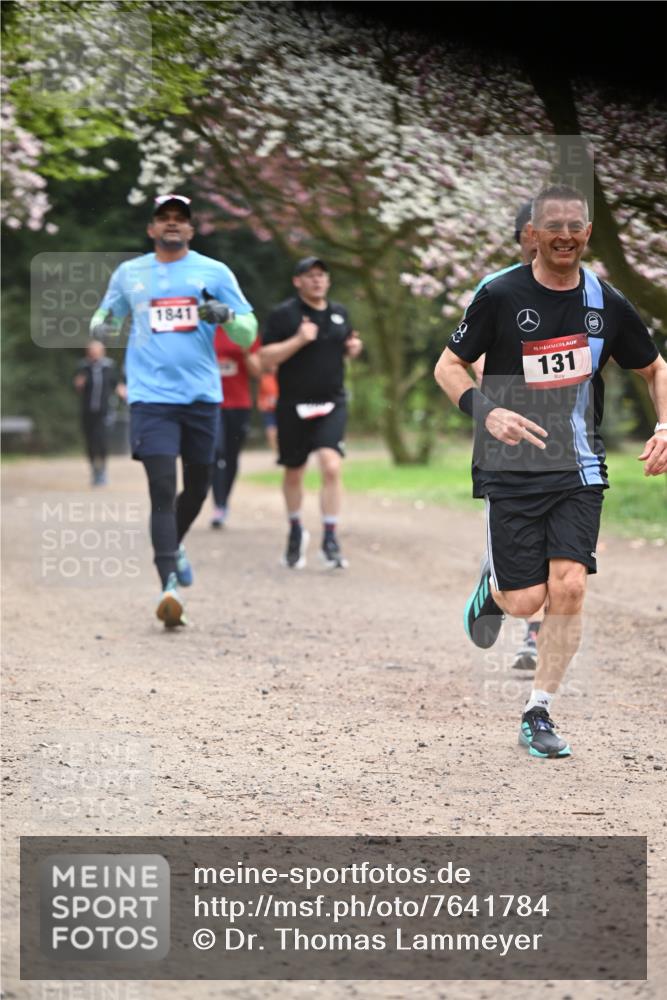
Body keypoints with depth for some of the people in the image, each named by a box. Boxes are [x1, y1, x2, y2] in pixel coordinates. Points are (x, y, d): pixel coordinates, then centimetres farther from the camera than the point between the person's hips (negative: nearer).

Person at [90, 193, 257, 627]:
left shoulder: (215, 272, 7)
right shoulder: (129, 274, 10)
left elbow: (249, 333, 7)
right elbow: (108, 317, 25)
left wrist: (226, 315, -14)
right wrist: (101, 326, 1)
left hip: (201, 396, 2)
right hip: (151, 396, -1)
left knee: (197, 488, 12)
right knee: (162, 489, -13)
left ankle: (173, 546, 42)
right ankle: (169, 586, -17)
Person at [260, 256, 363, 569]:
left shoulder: (339, 312, 10)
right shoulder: (283, 314, -6)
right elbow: (266, 359, -10)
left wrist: (354, 347, 3)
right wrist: (298, 340, -22)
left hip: (331, 404, 2)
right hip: (294, 406, -2)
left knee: (331, 467, -17)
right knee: (293, 473, 12)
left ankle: (330, 540, -11)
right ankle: (295, 531, 36)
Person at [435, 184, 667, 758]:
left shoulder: (607, 303, 3)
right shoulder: (501, 296, -7)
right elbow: (449, 366, 0)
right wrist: (487, 412, -19)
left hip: (579, 468, 2)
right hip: (511, 468, -2)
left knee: (569, 587, -11)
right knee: (527, 600, -6)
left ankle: (539, 714, 5)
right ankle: (492, 587, 32)